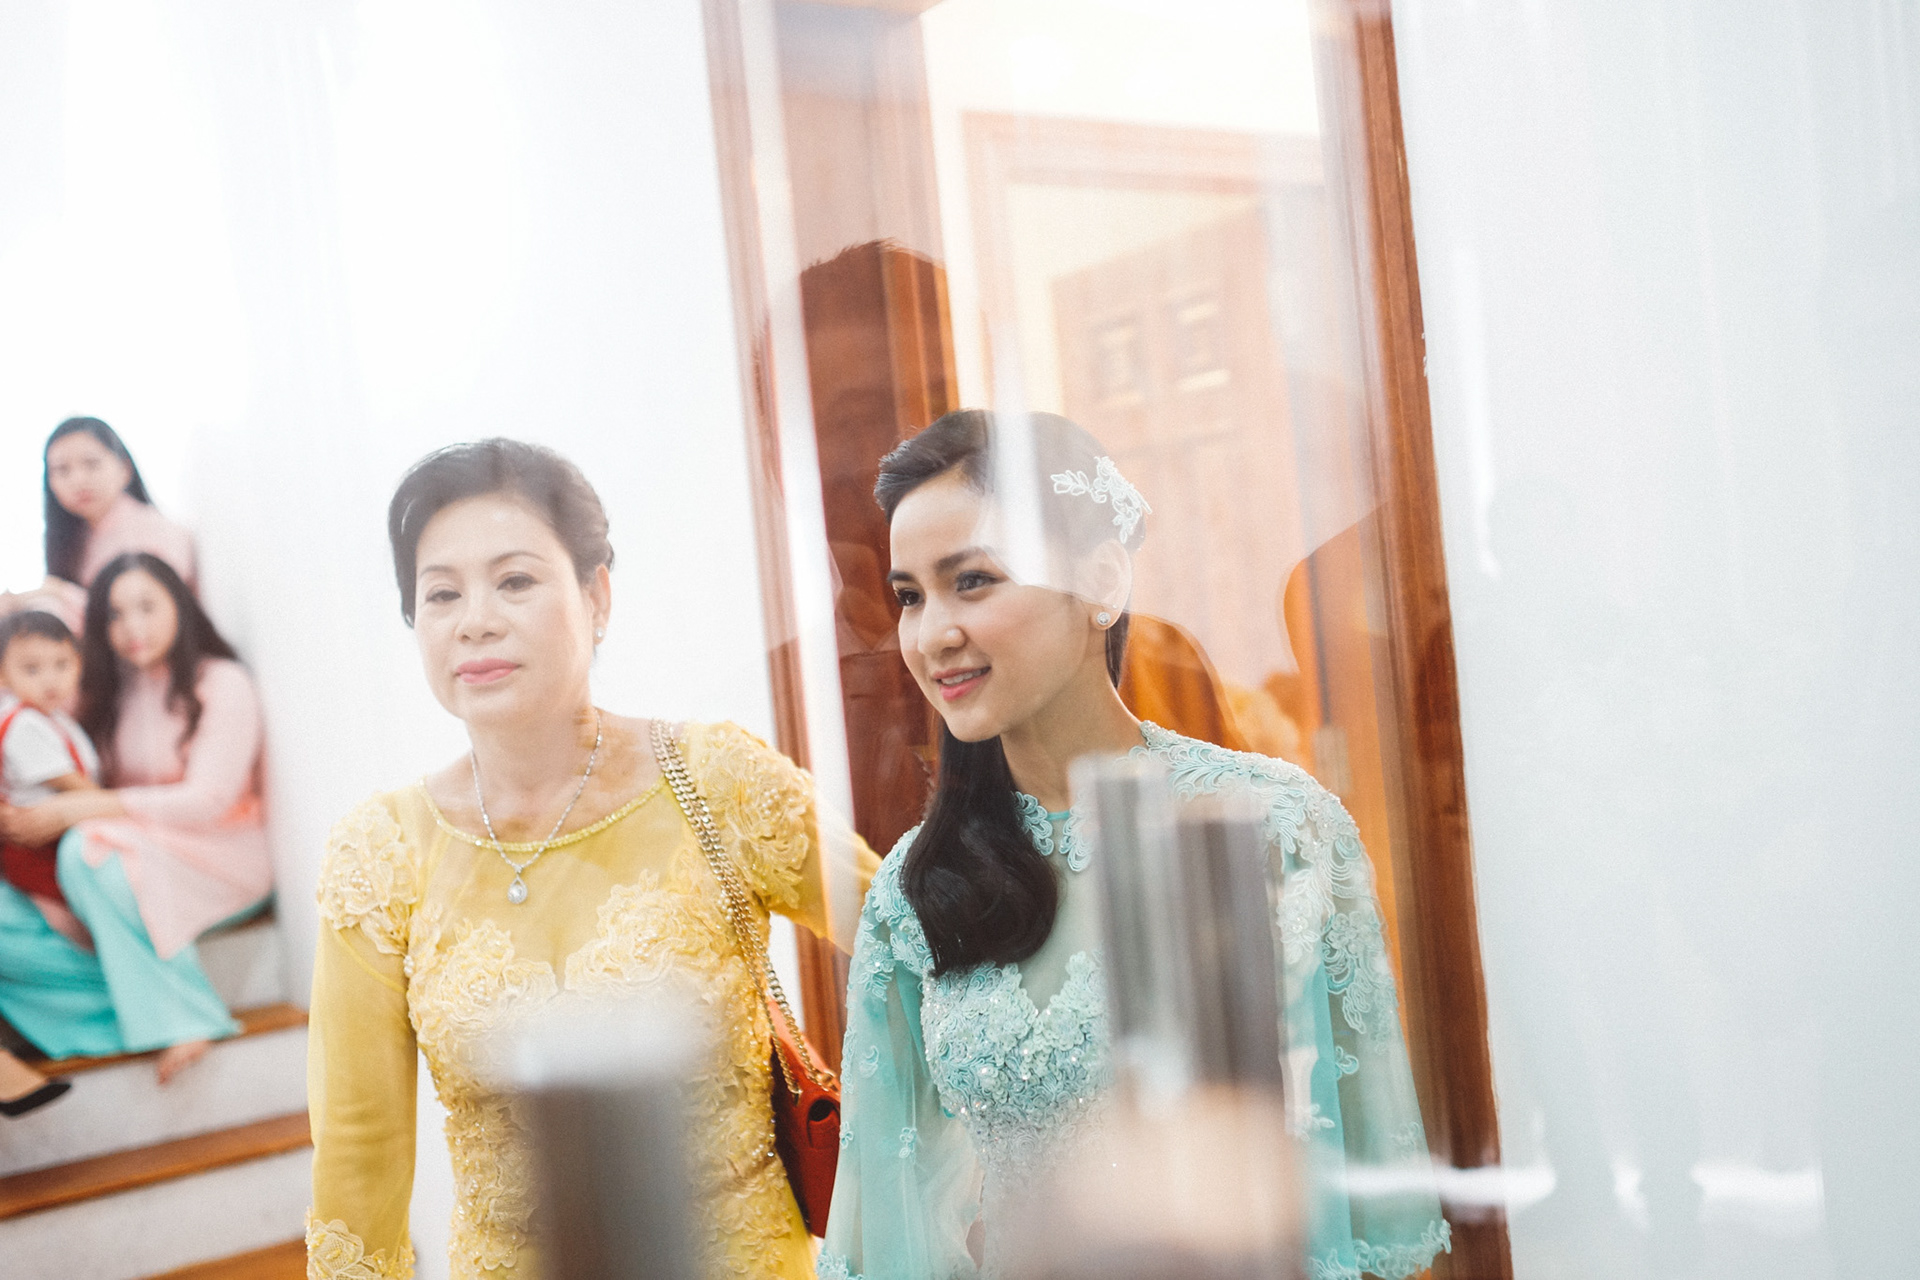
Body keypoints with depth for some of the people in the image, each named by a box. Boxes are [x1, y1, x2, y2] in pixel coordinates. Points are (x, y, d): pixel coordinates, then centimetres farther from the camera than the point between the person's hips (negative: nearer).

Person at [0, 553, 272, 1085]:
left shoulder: (223, 683, -6)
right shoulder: (110, 688, 13)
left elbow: (206, 801, -15)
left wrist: (71, 810, -20)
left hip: (218, 859, -6)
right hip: (129, 852, 6)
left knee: (88, 848, -35)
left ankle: (181, 1015, -28)